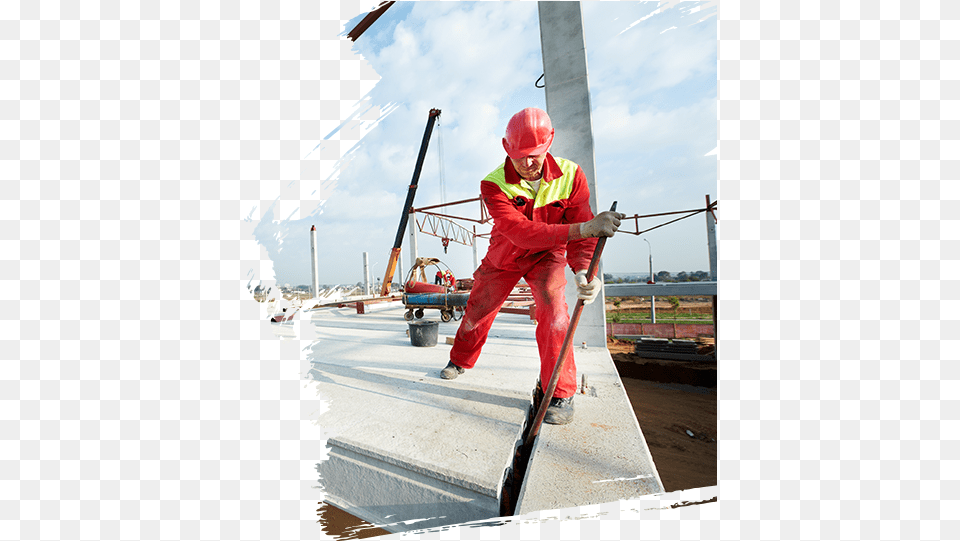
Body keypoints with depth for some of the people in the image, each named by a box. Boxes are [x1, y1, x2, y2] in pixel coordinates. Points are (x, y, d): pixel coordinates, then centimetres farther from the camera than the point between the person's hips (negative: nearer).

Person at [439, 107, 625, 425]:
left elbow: (582, 234, -22)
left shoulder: (570, 175, -21)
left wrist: (583, 272, -43)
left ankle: (562, 394, -9)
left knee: (552, 307, -25)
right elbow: (521, 232, -42)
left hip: (547, 256, 0)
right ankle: (461, 360, 42)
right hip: (503, 258, 1)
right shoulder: (493, 185, -28)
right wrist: (583, 228, -52)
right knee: (477, 310, 11)